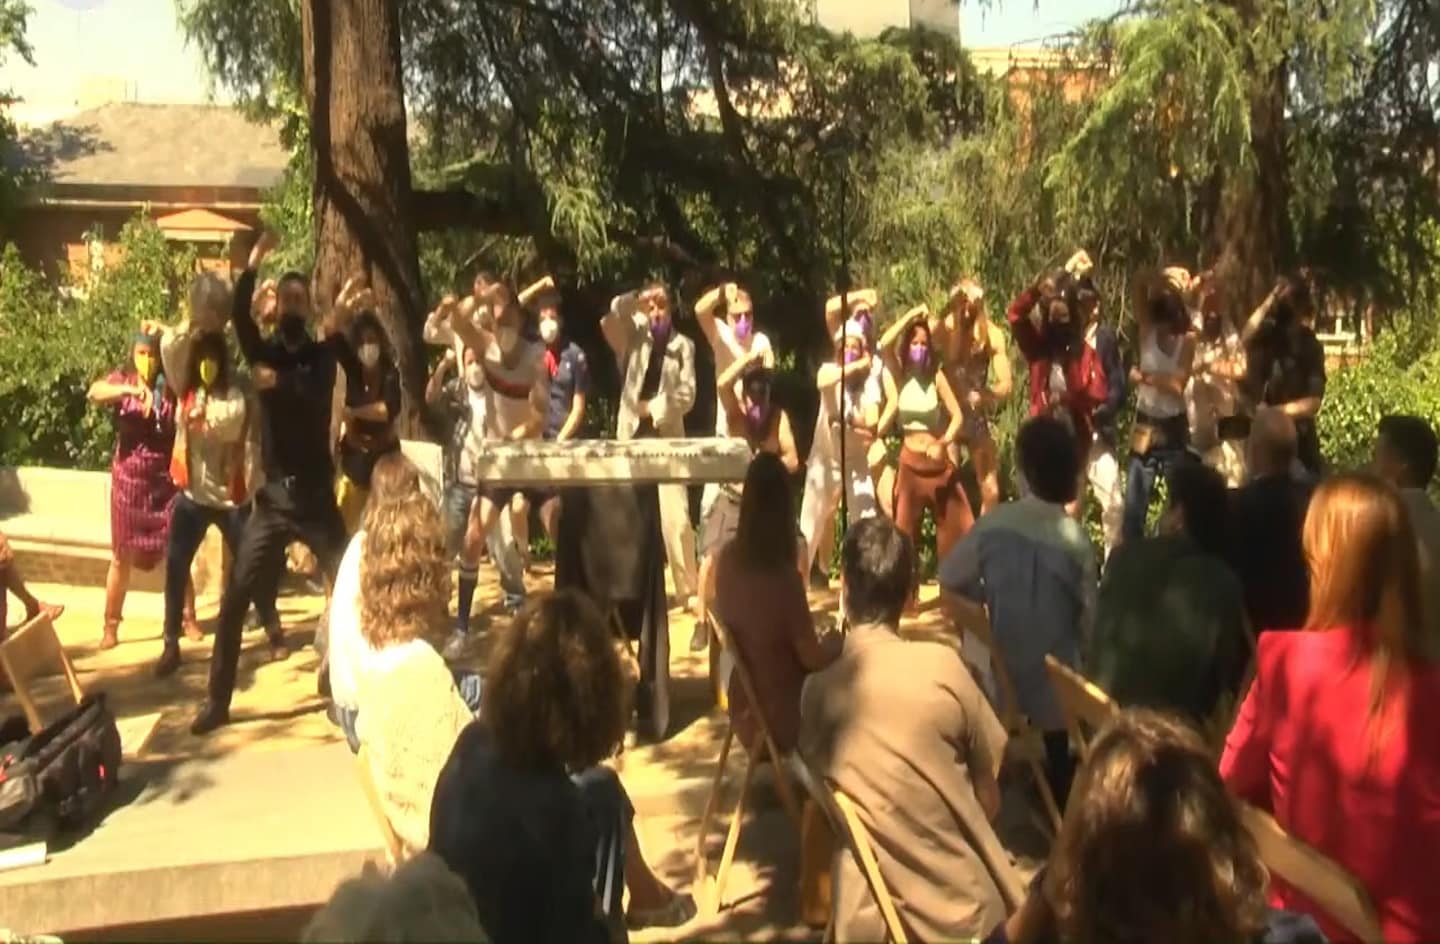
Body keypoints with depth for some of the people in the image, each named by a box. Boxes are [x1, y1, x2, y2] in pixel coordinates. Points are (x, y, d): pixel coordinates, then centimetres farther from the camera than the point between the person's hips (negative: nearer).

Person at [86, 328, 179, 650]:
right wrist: (130, 390, -40)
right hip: (129, 481, 0)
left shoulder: (173, 386, -3)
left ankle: (189, 617, 18)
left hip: (167, 481, 0)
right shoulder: (121, 380, -4)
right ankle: (111, 626, 15)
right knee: (122, 556, 6)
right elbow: (95, 392, -22)